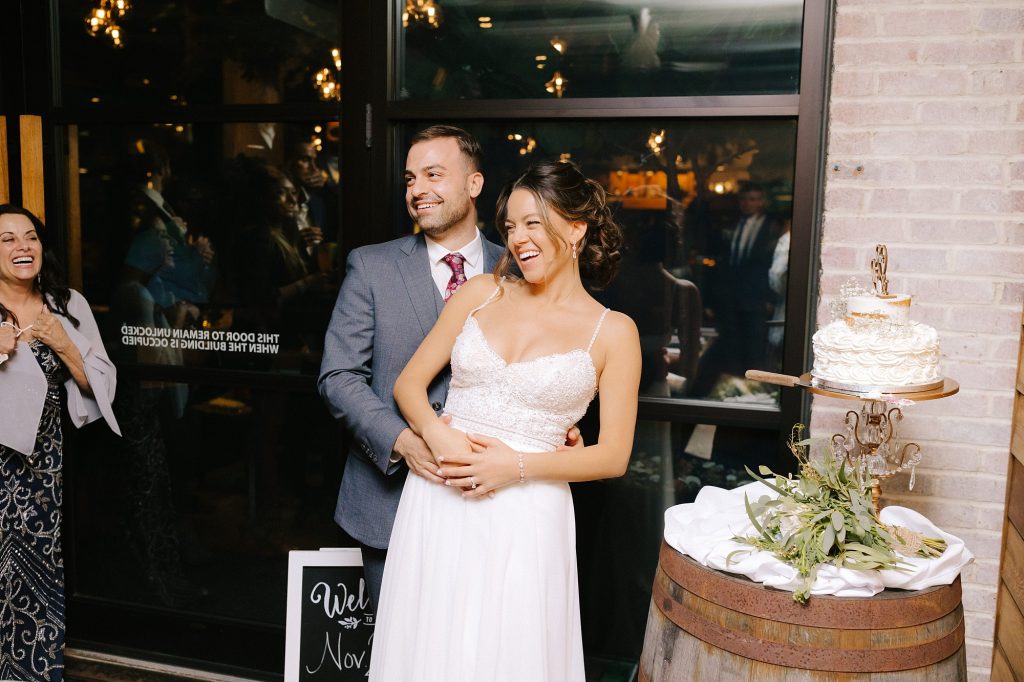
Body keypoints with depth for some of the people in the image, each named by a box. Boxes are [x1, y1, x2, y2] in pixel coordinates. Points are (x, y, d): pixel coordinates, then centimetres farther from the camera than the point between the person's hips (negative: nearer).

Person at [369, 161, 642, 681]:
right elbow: (408, 383, 6)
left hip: (525, 516, -2)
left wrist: (518, 465, -14)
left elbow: (613, 456, -3)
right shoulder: (482, 293, 5)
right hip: (437, 504, 3)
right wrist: (438, 434, -14)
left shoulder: (613, 332, -1)